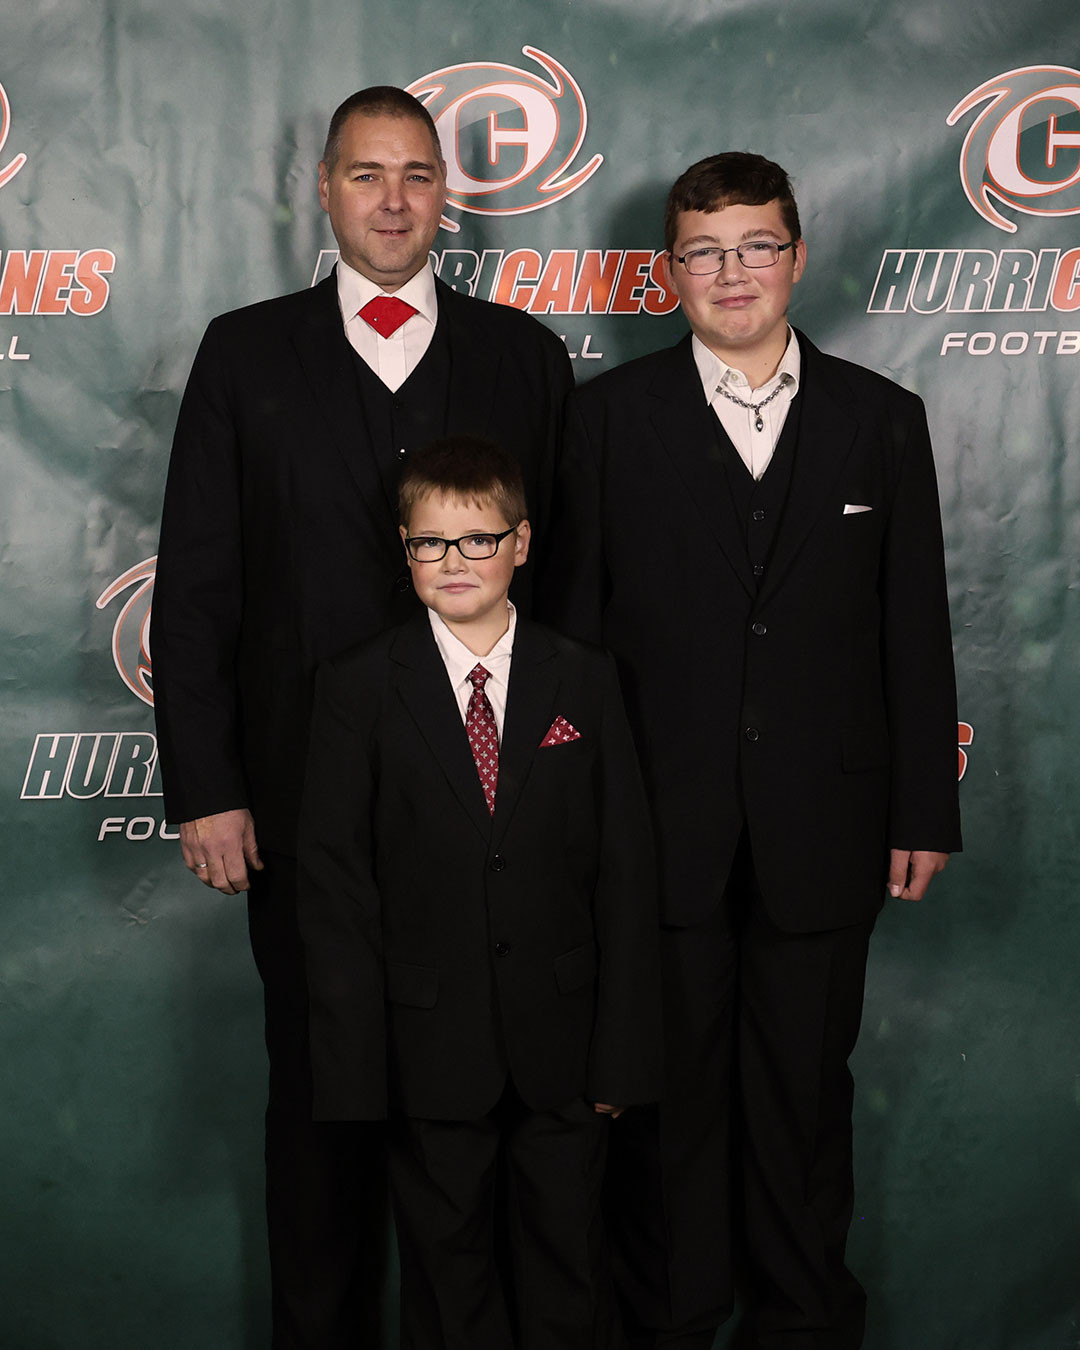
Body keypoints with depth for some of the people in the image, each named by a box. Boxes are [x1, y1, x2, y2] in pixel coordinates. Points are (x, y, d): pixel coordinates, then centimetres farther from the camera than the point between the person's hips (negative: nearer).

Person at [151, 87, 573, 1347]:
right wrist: (203, 787, -4)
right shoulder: (247, 352, 4)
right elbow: (196, 582, 1)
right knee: (319, 1080, 12)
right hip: (305, 796, 0)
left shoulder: (522, 353, 7)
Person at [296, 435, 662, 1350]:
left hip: (561, 1040, 1)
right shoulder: (358, 689, -3)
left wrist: (623, 1054, -4)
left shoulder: (585, 682, 1)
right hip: (431, 1044, -1)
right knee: (445, 1258, 14)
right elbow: (333, 886, -4)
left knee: (569, 1261, 12)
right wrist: (353, 1068, -8)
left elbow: (626, 873, 0)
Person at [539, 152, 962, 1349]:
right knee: (669, 1083, 10)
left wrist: (924, 809, 3)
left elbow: (914, 632, 5)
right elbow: (570, 620, 0)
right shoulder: (610, 416, 1)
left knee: (805, 1086, 12)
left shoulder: (881, 420, 5)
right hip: (659, 825, -1)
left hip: (821, 830, 1)